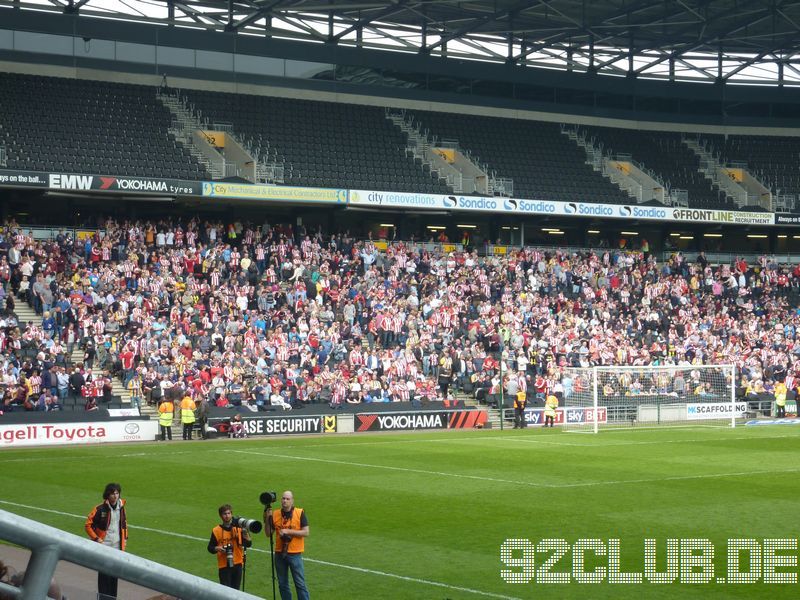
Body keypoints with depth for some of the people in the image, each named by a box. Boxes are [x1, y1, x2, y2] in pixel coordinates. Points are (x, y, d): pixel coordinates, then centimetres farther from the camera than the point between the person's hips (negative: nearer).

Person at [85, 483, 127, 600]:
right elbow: (88, 525, -5)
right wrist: (96, 538, -9)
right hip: (104, 546, -5)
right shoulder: (100, 509, -10)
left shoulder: (121, 508, 6)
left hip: (118, 547, 5)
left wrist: (125, 538, 14)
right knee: (104, 574, -5)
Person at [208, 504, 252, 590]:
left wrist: (246, 536, -21)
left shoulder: (238, 528, 2)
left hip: (237, 564, 2)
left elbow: (248, 544, -2)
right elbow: (210, 548, 6)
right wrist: (217, 548, -14)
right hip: (224, 565, -2)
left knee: (235, 590, 8)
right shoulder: (216, 531, 0)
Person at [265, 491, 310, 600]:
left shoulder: (300, 513, -6)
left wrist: (288, 531, -17)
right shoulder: (275, 514, 3)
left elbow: (306, 532, -10)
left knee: (300, 584, -2)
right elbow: (268, 533, 6)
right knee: (282, 584, 10)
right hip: (280, 554, 4)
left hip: (295, 554, -3)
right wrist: (267, 518, -7)